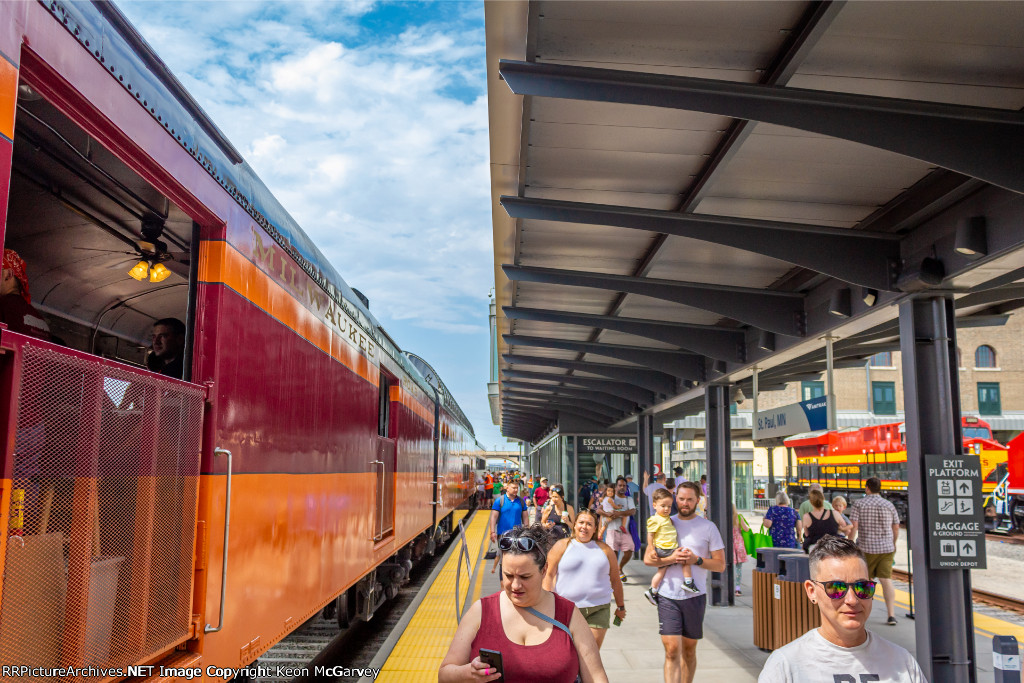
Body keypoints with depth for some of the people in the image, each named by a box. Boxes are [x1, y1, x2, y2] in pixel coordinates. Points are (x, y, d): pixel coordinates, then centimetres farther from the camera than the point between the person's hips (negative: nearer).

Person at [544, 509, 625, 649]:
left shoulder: (604, 549, 13)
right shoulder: (562, 546, 5)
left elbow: (615, 580, 19)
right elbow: (549, 575, 0)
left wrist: (620, 606, 21)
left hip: (598, 610, 2)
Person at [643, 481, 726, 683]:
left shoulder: (708, 528, 3)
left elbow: (720, 565, 2)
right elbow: (648, 558, 2)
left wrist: (697, 560, -14)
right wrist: (671, 559, -15)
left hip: (695, 596, 0)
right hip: (668, 596, 0)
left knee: (689, 650, 13)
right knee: (672, 651, -7)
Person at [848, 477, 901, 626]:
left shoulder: (858, 504, -4)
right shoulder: (889, 505, 4)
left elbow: (853, 527, -11)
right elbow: (896, 529, 9)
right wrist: (893, 545, 23)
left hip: (866, 548, -2)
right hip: (887, 547, 2)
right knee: (886, 580, -1)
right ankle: (891, 615, -9)